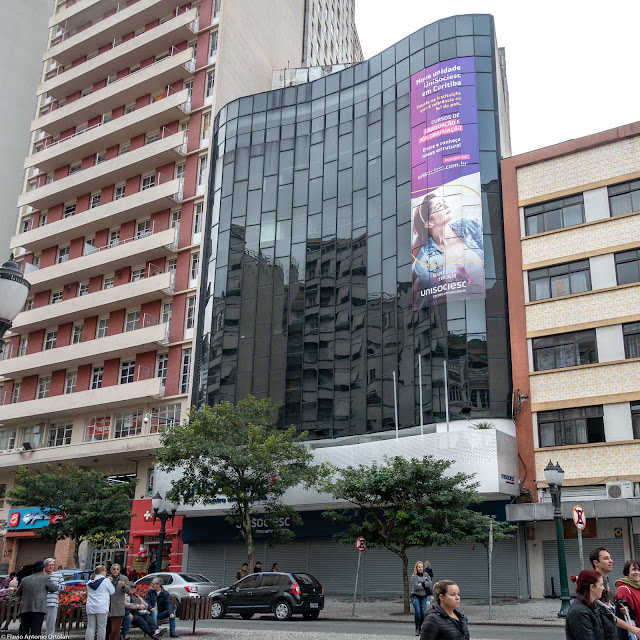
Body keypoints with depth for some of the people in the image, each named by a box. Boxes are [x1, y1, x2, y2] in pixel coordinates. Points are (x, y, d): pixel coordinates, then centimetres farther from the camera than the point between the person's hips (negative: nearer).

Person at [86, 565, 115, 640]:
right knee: (101, 627, 3)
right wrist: (110, 582, 16)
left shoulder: (90, 582, 10)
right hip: (102, 608, -5)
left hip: (90, 607, 5)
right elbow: (112, 591, 1)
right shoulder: (106, 581, -6)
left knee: (90, 627, 7)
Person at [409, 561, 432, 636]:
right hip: (415, 596, -4)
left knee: (423, 613, -1)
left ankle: (420, 627, 16)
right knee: (417, 612, -13)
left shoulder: (426, 575, 7)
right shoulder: (413, 576, -6)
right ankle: (417, 629, -2)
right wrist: (425, 586, -6)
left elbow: (429, 584, -4)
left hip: (423, 596, 4)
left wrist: (422, 583, -14)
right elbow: (416, 586, -15)